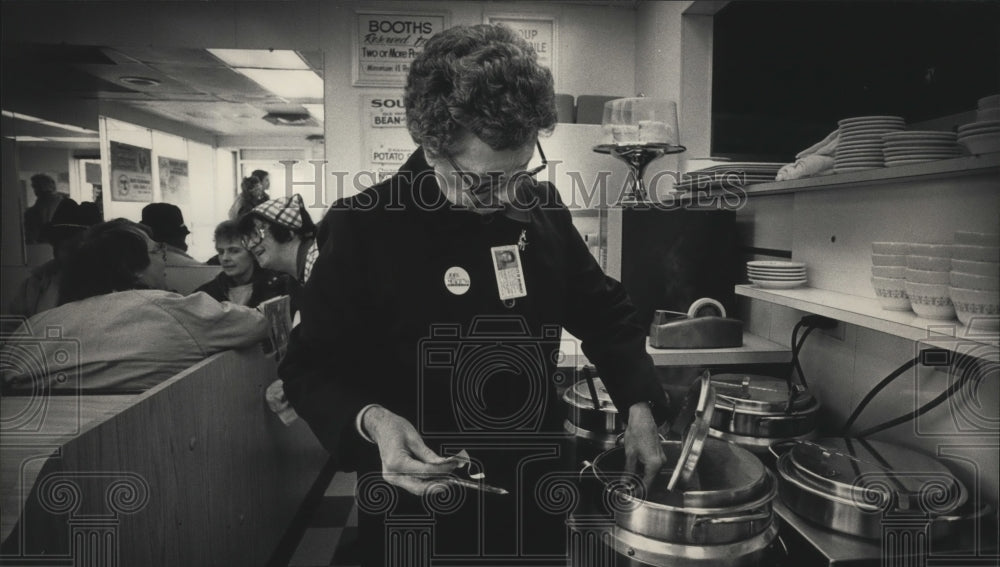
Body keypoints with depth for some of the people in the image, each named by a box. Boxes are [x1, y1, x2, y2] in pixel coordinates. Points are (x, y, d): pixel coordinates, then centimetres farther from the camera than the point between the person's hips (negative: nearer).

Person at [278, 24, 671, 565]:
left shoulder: (543, 210, -4)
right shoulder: (363, 228, -17)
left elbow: (605, 314, 8)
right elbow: (311, 367, -10)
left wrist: (639, 407, -2)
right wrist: (371, 421, -28)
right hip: (419, 506, -4)